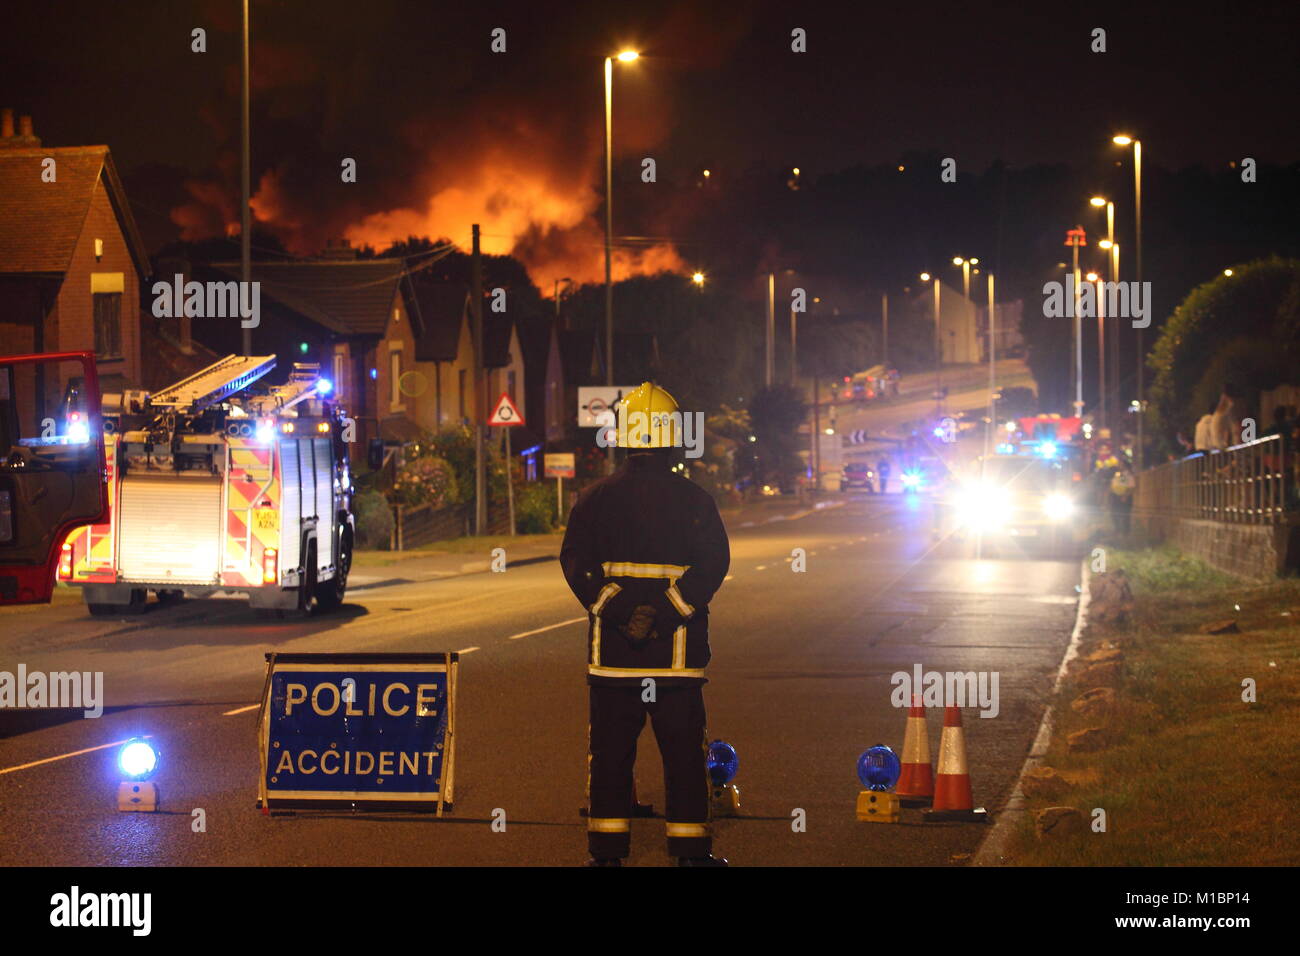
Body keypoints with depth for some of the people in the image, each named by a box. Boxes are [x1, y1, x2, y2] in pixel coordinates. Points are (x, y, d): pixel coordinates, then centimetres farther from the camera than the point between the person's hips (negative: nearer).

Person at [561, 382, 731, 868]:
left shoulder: (596, 498, 3)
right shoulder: (694, 499, -1)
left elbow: (575, 561, -6)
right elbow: (713, 562, -10)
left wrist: (616, 612, -11)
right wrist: (668, 612, -13)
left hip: (611, 645, 1)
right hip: (677, 646, -1)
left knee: (610, 748, 7)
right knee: (683, 747, 6)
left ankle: (607, 849, 8)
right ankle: (690, 849, 7)